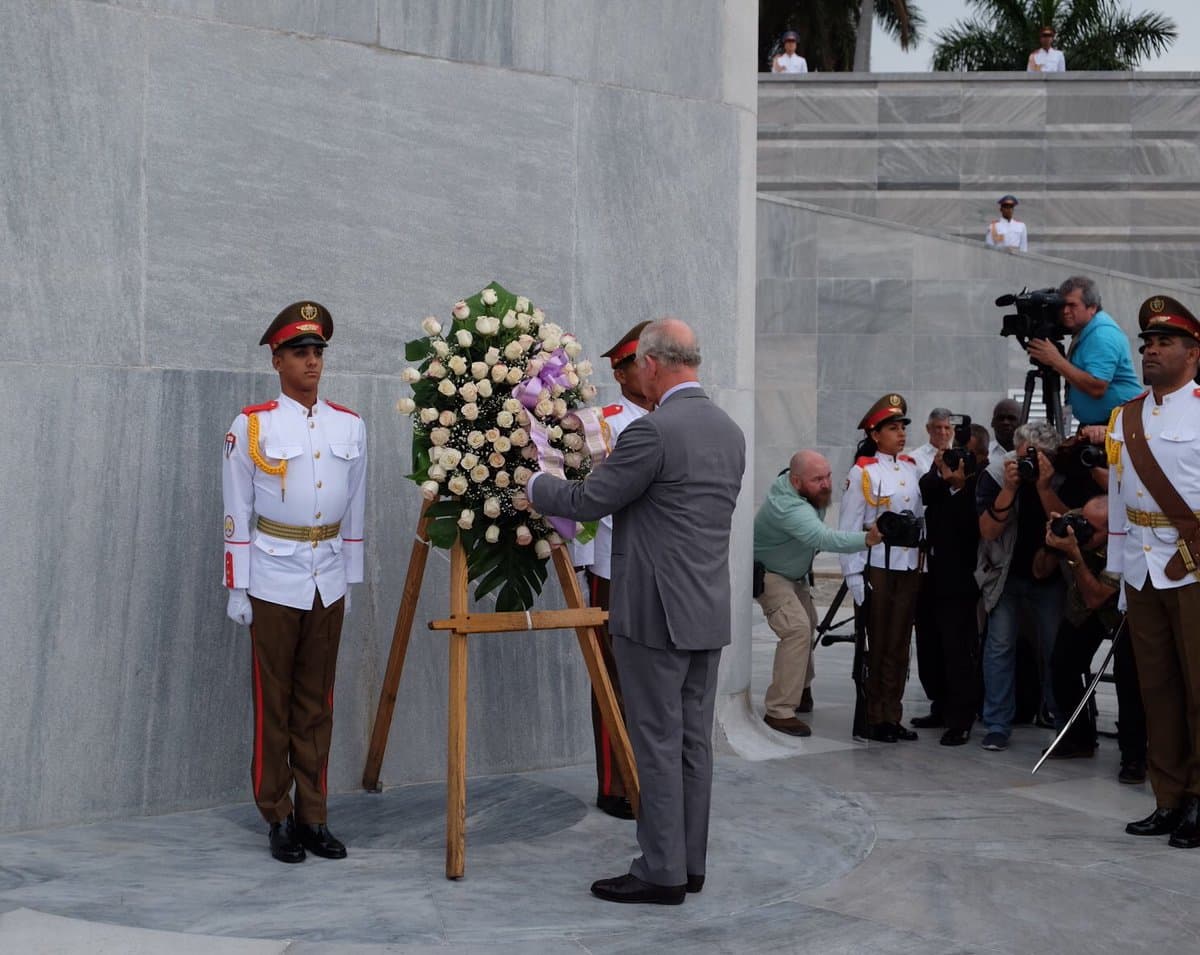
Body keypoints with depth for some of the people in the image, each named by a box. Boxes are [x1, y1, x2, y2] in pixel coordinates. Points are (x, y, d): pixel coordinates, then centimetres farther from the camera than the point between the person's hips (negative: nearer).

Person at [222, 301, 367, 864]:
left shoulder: (350, 427, 8)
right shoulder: (252, 425, -3)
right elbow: (237, 513, -2)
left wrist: (351, 580, 11)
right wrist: (236, 589, -5)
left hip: (328, 582, 3)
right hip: (274, 581, -3)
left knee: (317, 705, 9)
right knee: (274, 705, 3)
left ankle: (313, 816, 16)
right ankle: (278, 818, 11)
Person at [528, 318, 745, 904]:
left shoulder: (653, 431, -16)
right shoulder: (731, 433, 10)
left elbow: (587, 502, -10)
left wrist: (537, 486, 9)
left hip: (655, 613, -8)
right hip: (709, 613, 8)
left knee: (657, 744, -2)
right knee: (694, 741, 12)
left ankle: (661, 873, 4)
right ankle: (688, 864, 19)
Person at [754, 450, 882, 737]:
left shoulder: (814, 491, -12)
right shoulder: (787, 506, -40)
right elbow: (823, 538, -56)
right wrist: (866, 538, -68)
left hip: (795, 573, 10)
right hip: (769, 574, -10)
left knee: (808, 625, 20)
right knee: (797, 629, -24)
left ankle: (801, 689, 41)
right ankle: (779, 711, -21)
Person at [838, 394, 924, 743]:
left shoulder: (911, 468, 9)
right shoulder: (863, 472, -8)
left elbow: (921, 516, 15)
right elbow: (850, 527, -9)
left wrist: (921, 557, 10)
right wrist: (853, 574, -12)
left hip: (908, 566, 5)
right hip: (878, 566, -5)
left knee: (900, 644, 9)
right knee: (879, 644, 1)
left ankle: (892, 717, 16)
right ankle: (875, 719, 10)